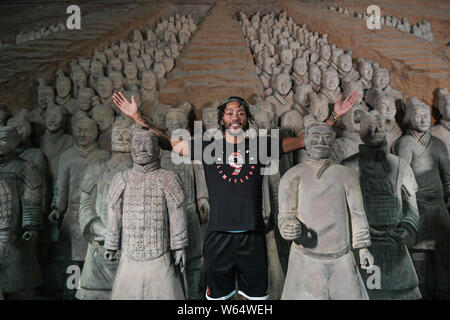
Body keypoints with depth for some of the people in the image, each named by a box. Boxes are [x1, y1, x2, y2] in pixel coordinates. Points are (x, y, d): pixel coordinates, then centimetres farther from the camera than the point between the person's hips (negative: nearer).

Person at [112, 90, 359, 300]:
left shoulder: (260, 146, 5)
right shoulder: (208, 147, 3)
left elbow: (302, 140, 10)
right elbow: (167, 142, 7)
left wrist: (334, 116, 9)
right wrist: (137, 117, 2)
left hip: (253, 236, 1)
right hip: (218, 236, 0)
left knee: (254, 294, 15)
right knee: (217, 295, 13)